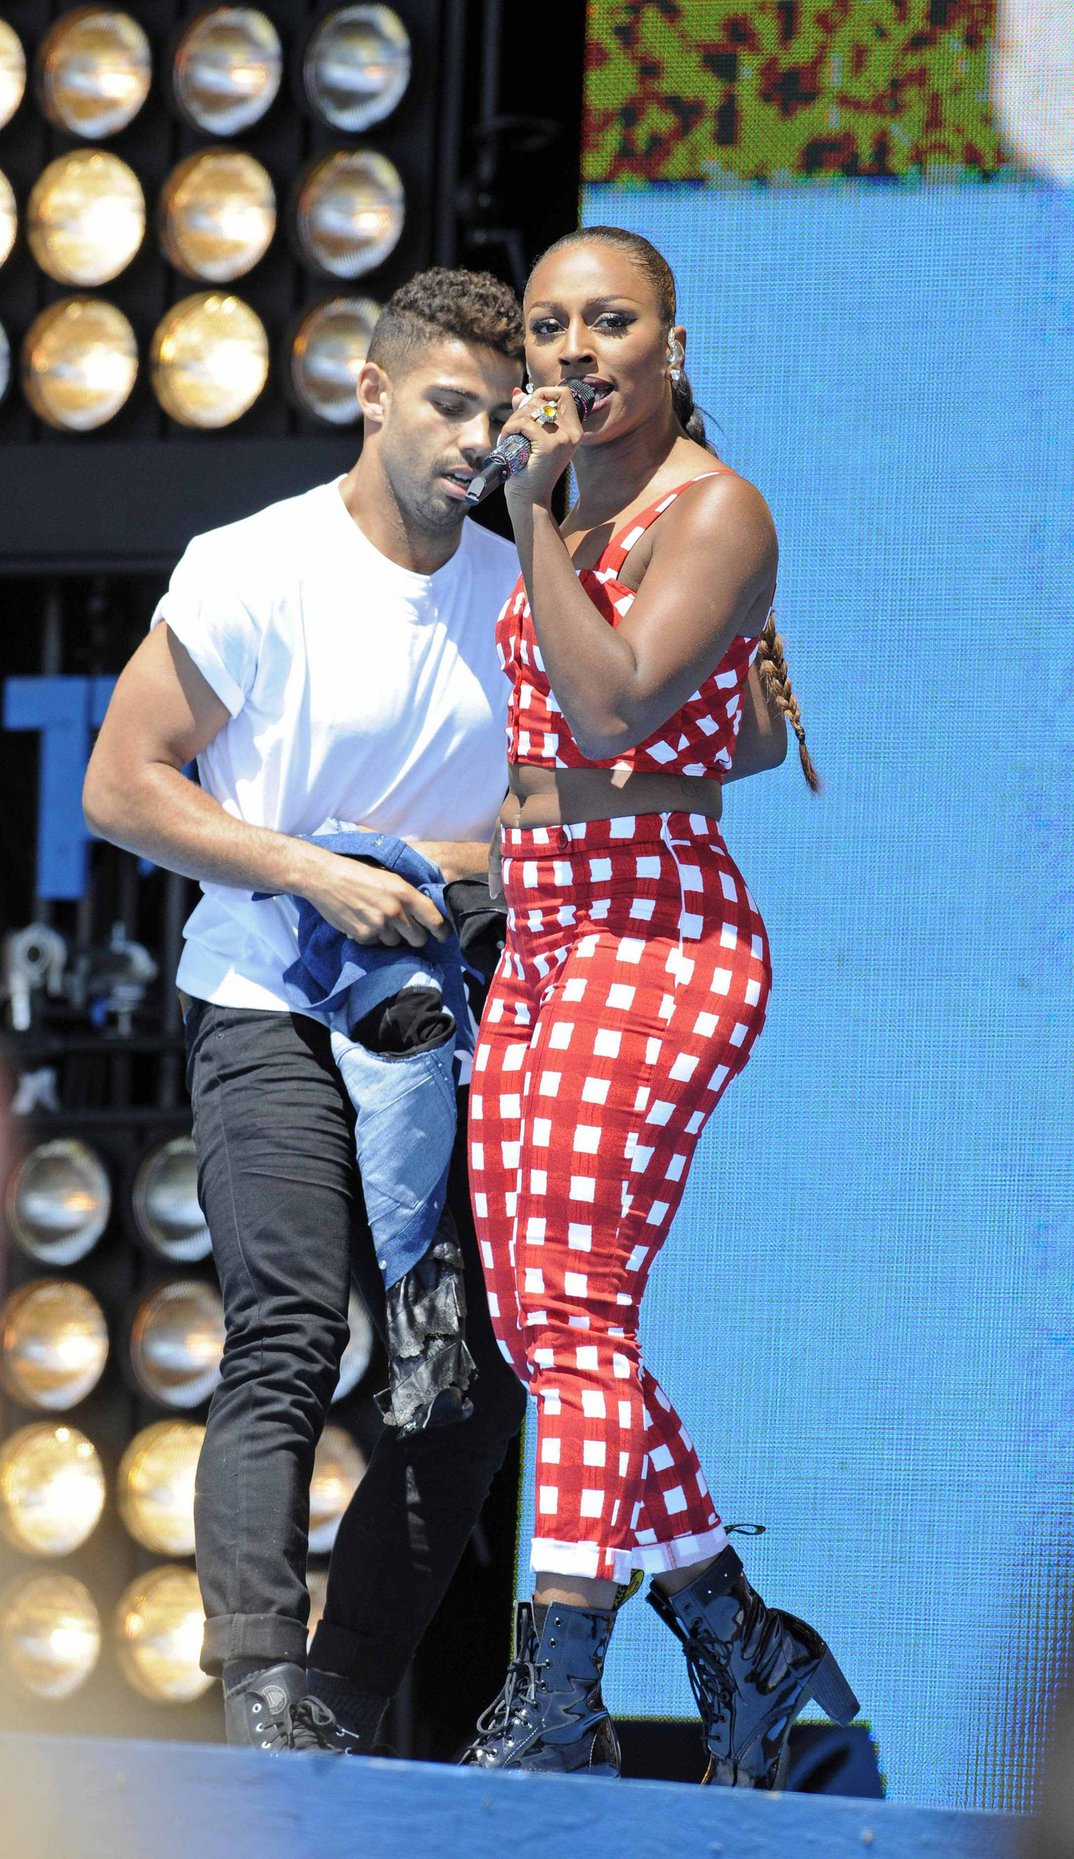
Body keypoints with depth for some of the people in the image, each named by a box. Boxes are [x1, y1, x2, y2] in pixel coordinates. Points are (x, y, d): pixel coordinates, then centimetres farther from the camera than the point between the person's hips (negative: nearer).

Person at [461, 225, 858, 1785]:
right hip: (544, 941, 10)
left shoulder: (713, 510, -8)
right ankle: (745, 1649, 18)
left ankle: (556, 1701, -18)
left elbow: (612, 701, -22)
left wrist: (535, 521, -20)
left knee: (574, 1309, -15)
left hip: (660, 936, -10)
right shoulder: (580, 519, 17)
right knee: (541, 1324, 7)